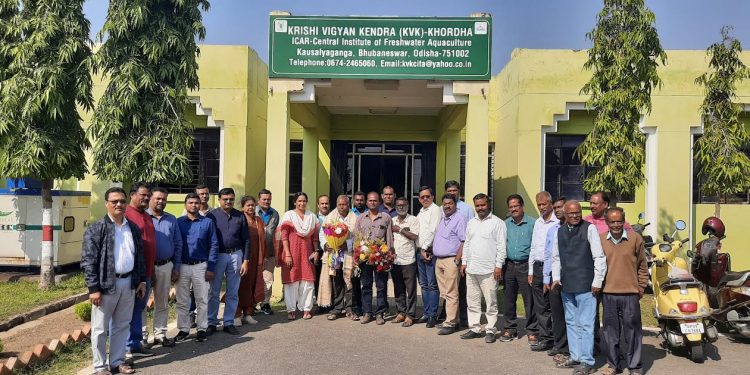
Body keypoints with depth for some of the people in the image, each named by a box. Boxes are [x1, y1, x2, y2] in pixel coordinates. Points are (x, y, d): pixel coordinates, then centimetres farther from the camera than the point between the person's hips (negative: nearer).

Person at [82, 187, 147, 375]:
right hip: (106, 284, -5)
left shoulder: (133, 228, 10)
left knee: (122, 326, 14)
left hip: (128, 283, 5)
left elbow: (140, 256, 15)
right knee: (100, 328, 6)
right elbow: (88, 260, -11)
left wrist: (142, 280, 11)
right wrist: (93, 288, -15)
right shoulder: (96, 229, -7)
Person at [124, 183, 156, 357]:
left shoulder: (147, 216, 15)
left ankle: (138, 342, 26)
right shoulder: (126, 215, -12)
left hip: (147, 271, 8)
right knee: (133, 308, 2)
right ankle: (133, 345, 12)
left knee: (140, 307, 16)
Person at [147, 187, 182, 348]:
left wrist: (177, 267, 8)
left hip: (166, 266, 4)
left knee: (162, 303, 13)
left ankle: (160, 333, 24)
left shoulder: (171, 219, 10)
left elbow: (178, 243, 12)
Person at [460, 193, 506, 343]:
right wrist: (464, 262, 14)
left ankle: (490, 330, 10)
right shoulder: (471, 223, 15)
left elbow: (501, 246, -8)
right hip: (471, 269, 6)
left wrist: (498, 265, -12)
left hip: (489, 269, -6)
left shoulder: (497, 222, -4)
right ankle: (474, 328, 21)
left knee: (491, 302, 1)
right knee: (473, 301, 11)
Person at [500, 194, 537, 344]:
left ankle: (532, 332, 9)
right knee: (508, 299, 10)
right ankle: (510, 329, 22)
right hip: (509, 265, 5)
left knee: (529, 300, -2)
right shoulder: (506, 224, 10)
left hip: (525, 265, -4)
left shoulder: (532, 223, -4)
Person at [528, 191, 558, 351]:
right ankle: (544, 338, 17)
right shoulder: (537, 222, 16)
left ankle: (556, 339, 7)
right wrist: (531, 271, 17)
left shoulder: (558, 222, -8)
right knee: (540, 307, 9)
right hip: (538, 267, 7)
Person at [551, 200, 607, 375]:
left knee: (585, 324, -2)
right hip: (567, 286, 6)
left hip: (585, 286, -6)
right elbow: (556, 258, 19)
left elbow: (599, 257, -7)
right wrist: (556, 278, 10)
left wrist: (597, 282, -9)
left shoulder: (589, 228, -6)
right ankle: (575, 357, 25)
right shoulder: (560, 232, 11)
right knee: (571, 322, 14)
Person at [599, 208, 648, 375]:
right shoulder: (600, 240, 2)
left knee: (632, 331, 6)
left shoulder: (635, 238, -1)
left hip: (630, 293, -1)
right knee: (610, 331, 10)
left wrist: (641, 287, 4)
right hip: (608, 293, 2)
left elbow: (642, 266, 6)